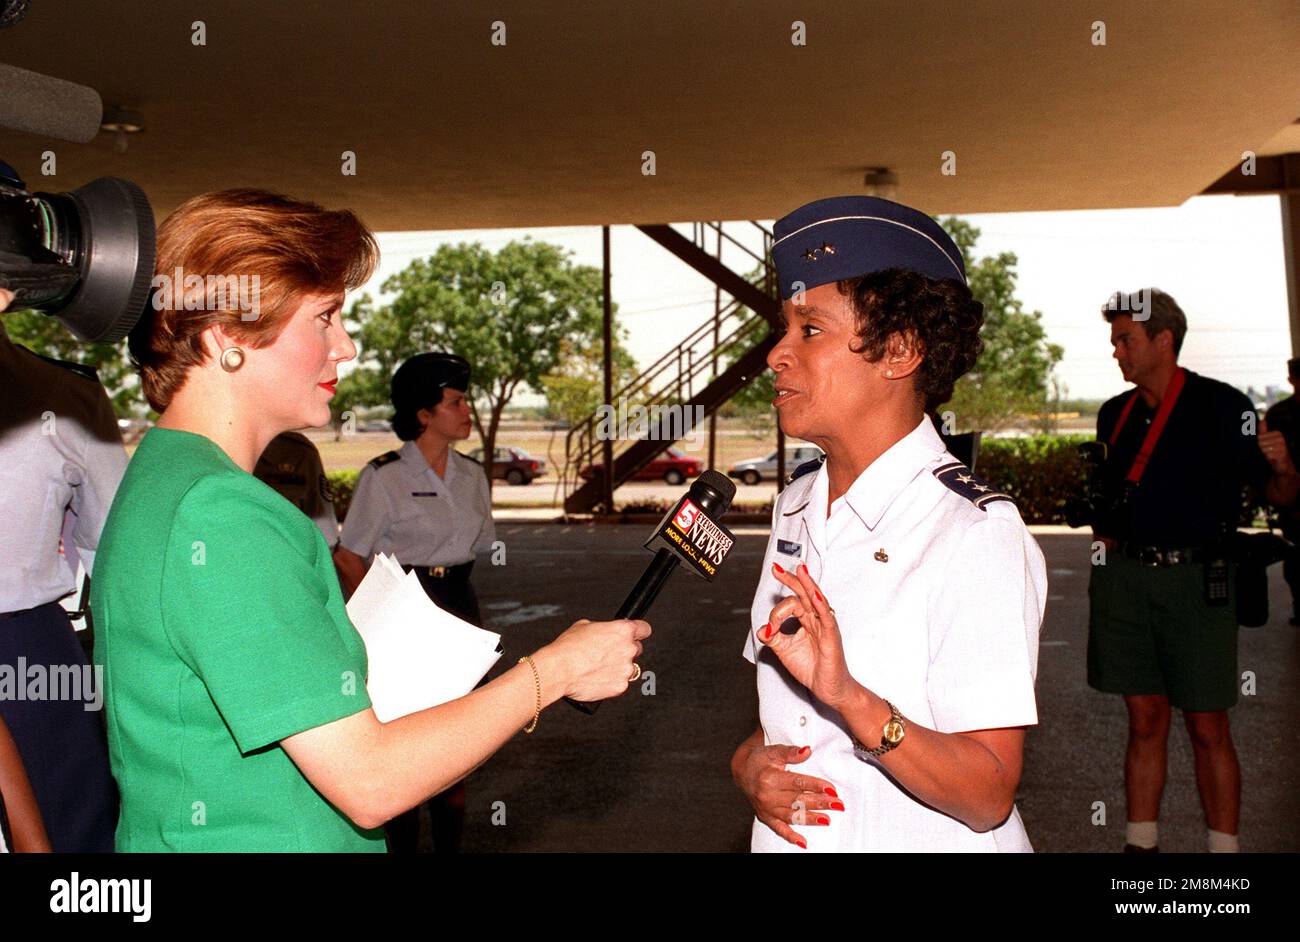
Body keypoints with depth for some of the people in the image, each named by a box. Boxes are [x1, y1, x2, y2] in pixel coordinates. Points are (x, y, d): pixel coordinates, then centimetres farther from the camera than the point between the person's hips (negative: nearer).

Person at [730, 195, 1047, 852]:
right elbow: (782, 702, 9)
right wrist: (749, 764, -10)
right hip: (790, 837, 6)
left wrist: (845, 694, -35)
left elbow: (988, 798, -22)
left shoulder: (976, 533, -21)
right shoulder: (797, 506, 0)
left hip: (927, 841, -5)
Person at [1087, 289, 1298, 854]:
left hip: (1196, 580, -4)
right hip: (1125, 576, 4)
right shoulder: (1114, 414, 11)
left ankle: (1223, 848, 12)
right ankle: (1140, 841, 17)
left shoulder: (1221, 405, -4)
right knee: (1145, 721, 10)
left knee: (1208, 728, 2)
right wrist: (1105, 562, 13)